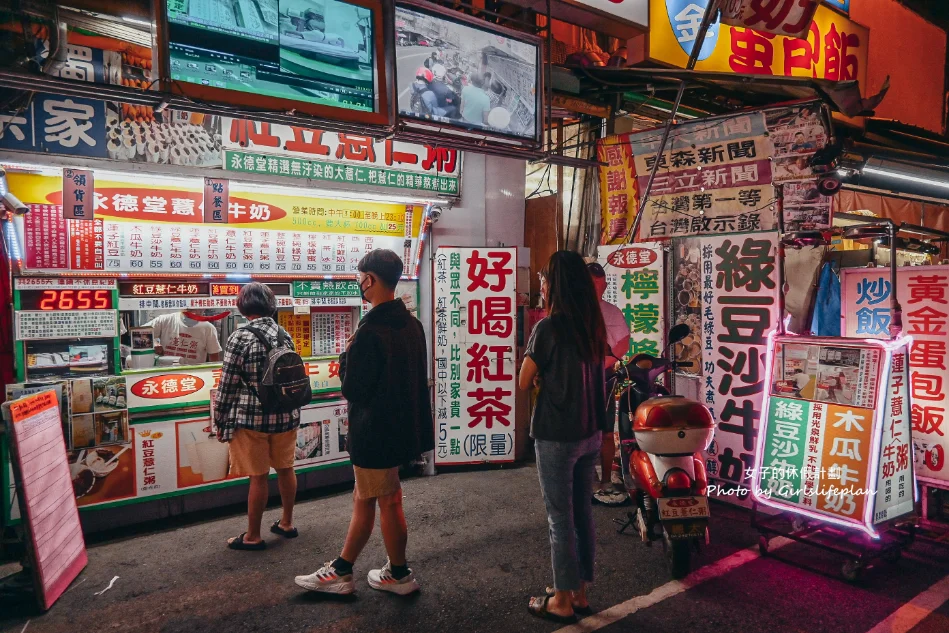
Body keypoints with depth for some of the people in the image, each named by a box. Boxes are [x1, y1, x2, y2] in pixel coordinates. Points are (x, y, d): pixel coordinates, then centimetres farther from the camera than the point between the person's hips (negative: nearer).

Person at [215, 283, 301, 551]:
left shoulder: (241, 336, -13)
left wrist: (221, 421, -1)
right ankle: (286, 523, 32)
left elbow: (228, 384, -11)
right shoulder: (285, 334, 5)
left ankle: (253, 537, 18)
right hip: (286, 415, 6)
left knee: (258, 477, 4)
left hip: (252, 418, -5)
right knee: (285, 469, 17)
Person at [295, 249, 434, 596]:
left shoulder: (370, 331, -23)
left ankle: (400, 575, 25)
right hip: (401, 426, 9)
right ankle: (341, 570, 31)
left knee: (387, 503, 8)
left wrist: (346, 356, -3)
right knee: (363, 500, 18)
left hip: (376, 433, -9)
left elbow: (353, 390, -20)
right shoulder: (412, 324, 4)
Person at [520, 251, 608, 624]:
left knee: (560, 520, 5)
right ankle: (579, 593, 30)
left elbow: (524, 383, -8)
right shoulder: (594, 326, 4)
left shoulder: (548, 328, -16)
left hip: (556, 436, -7)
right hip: (590, 433, 7)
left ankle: (562, 601, 19)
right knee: (583, 515, 16)